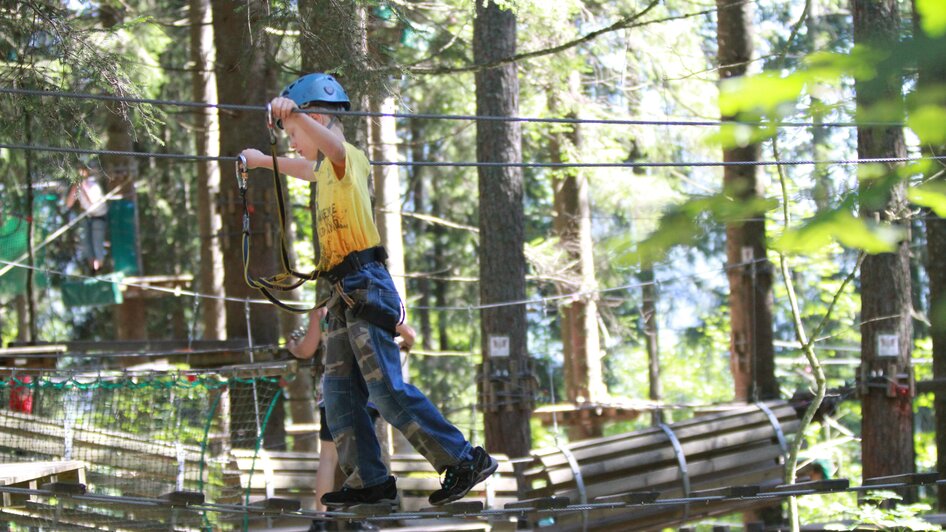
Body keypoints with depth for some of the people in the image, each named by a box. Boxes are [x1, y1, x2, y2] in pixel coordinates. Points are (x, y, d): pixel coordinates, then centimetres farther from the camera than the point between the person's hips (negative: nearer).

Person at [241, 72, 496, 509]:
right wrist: (263, 161, 61)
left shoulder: (349, 159, -7)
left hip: (364, 286, -10)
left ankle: (465, 460, -14)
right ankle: (369, 480, 6)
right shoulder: (329, 169, 22)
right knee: (339, 391, 6)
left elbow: (332, 143, -32)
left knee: (386, 387, -15)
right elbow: (307, 169, 47)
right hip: (345, 293, 10)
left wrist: (294, 114, -50)